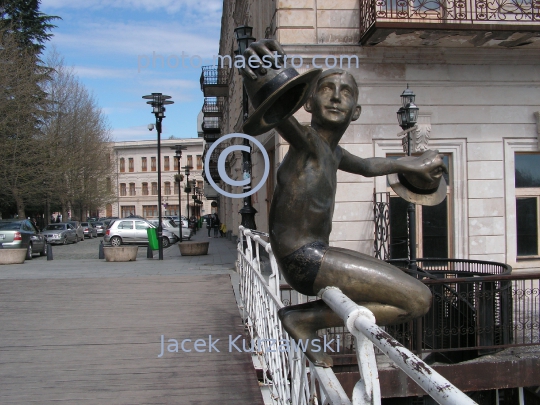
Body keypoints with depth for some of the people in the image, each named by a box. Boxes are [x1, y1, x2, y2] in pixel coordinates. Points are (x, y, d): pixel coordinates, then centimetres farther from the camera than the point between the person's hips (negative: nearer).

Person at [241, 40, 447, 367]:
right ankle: (305, 319, -5)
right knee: (419, 300, -10)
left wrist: (411, 166, 44)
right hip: (305, 259, -10)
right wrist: (258, 83, -54)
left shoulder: (332, 152, 14)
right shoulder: (308, 141, -13)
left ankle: (307, 315, 17)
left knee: (406, 288, 29)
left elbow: (367, 166, 35)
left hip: (316, 254, 10)